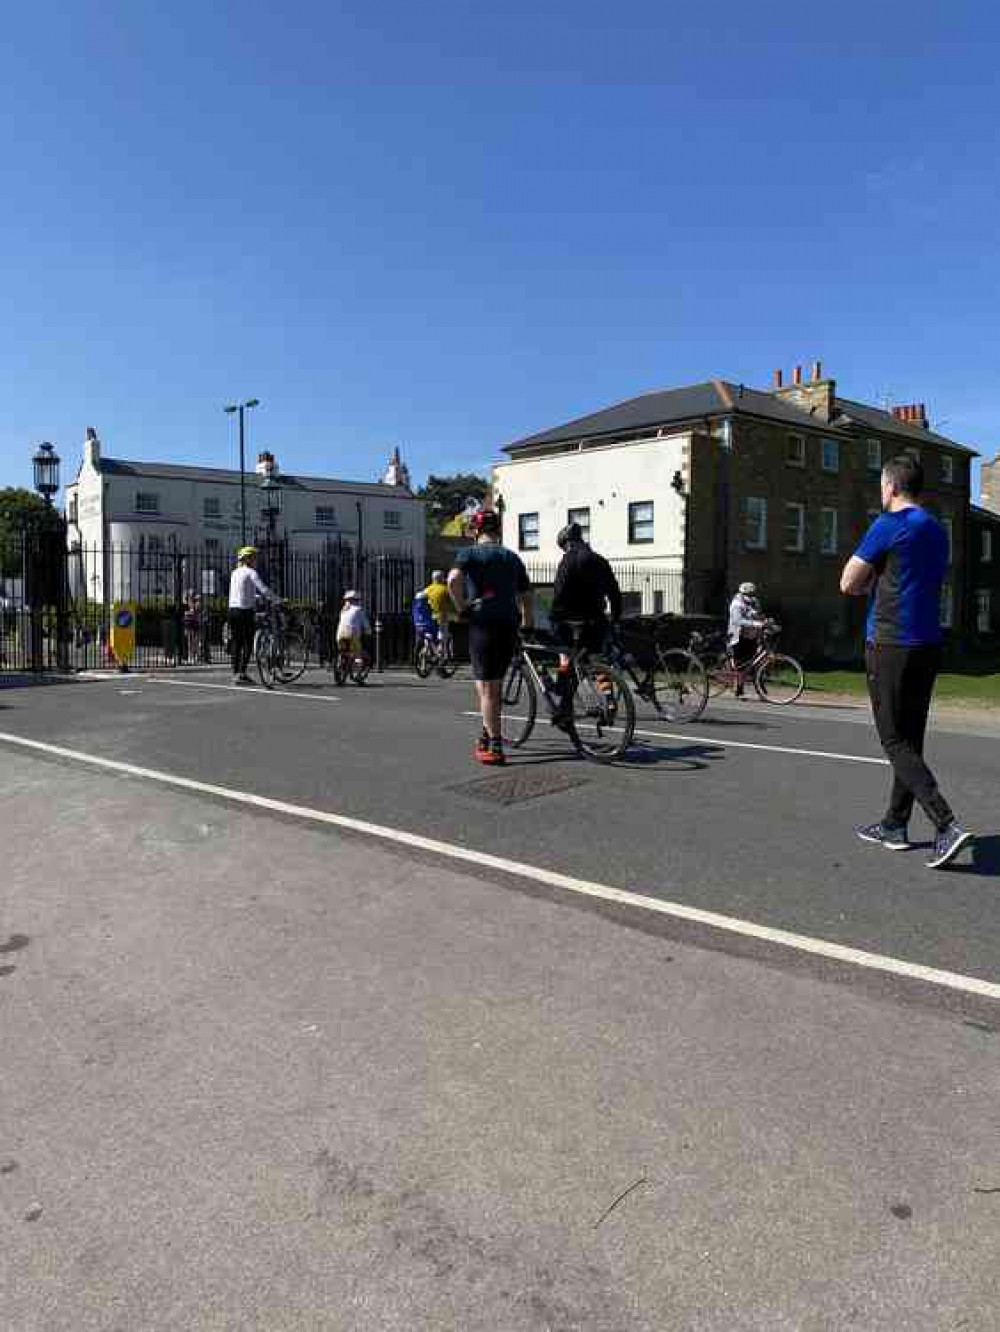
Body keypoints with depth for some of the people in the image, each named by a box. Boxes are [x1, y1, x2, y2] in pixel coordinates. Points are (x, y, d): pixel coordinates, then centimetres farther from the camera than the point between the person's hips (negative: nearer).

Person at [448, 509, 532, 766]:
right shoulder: (513, 557, 17)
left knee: (486, 687, -1)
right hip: (509, 626, 5)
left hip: (484, 624, -5)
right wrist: (526, 627, 24)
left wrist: (461, 607, -8)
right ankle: (487, 735, 28)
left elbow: (453, 579, -20)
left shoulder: (470, 553, 1)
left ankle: (495, 747, -2)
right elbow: (526, 597, 17)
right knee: (495, 685, 18)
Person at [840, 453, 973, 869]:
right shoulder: (937, 531, 15)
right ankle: (894, 826, 22)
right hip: (928, 644, 8)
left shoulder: (888, 526, -10)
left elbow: (848, 585, -8)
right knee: (910, 739, 13)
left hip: (889, 645, -8)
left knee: (896, 743, -4)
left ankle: (947, 825, -14)